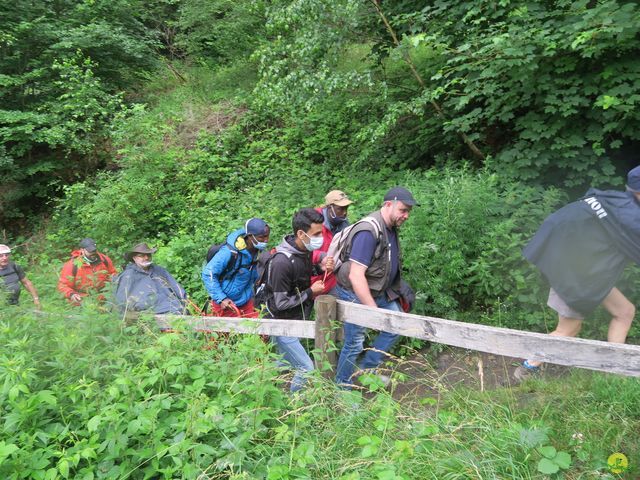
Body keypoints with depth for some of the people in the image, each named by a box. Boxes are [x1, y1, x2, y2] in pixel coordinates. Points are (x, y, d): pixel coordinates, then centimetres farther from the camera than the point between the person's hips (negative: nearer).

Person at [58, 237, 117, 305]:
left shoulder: (104, 260, 2)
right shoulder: (72, 265, -8)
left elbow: (112, 273, 22)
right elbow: (62, 285, -4)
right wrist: (71, 294, -23)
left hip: (103, 297, 3)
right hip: (82, 298, -3)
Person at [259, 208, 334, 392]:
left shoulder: (304, 250, -4)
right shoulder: (282, 262, -30)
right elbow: (281, 303, -25)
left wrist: (320, 266, -5)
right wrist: (311, 292, -17)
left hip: (296, 321, 9)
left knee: (285, 366, 23)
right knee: (306, 369, -5)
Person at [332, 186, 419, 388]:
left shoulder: (391, 228, 3)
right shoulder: (368, 231, -27)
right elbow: (355, 276, -31)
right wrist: (374, 310, -28)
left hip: (379, 292, 9)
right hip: (356, 294, -9)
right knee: (354, 343, -1)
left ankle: (367, 369, 26)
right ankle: (342, 389, 20)